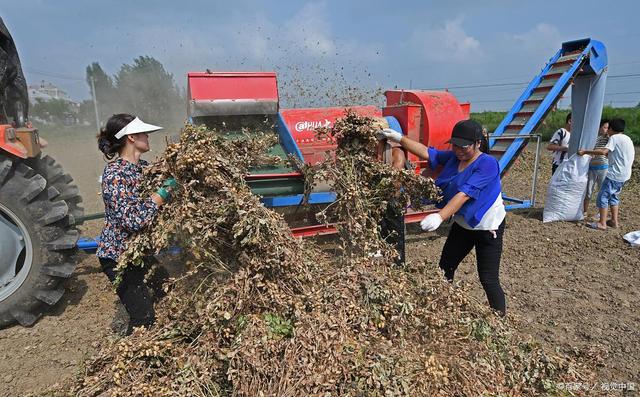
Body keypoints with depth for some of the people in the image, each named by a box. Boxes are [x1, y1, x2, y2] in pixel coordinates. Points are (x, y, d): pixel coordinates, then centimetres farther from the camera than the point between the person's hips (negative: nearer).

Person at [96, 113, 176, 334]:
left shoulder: (143, 167, 3)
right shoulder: (115, 174, -22)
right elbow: (133, 219, -30)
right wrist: (163, 192, -24)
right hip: (118, 256, -8)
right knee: (143, 317, -8)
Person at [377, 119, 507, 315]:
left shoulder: (487, 164, -25)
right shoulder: (453, 157, -4)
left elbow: (465, 194, -36)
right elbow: (426, 152, -2)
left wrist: (440, 216, -46)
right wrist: (400, 138, -12)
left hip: (487, 229, -7)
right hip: (462, 225, 7)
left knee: (488, 279, -3)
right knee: (445, 269, 14)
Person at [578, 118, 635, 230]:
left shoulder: (614, 138, -11)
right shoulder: (627, 139, 17)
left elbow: (604, 151, -26)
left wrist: (586, 151, -23)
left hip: (615, 174, -9)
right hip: (624, 175, 9)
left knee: (603, 196, -6)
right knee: (613, 196, 19)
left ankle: (602, 223, -6)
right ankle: (614, 221, 21)